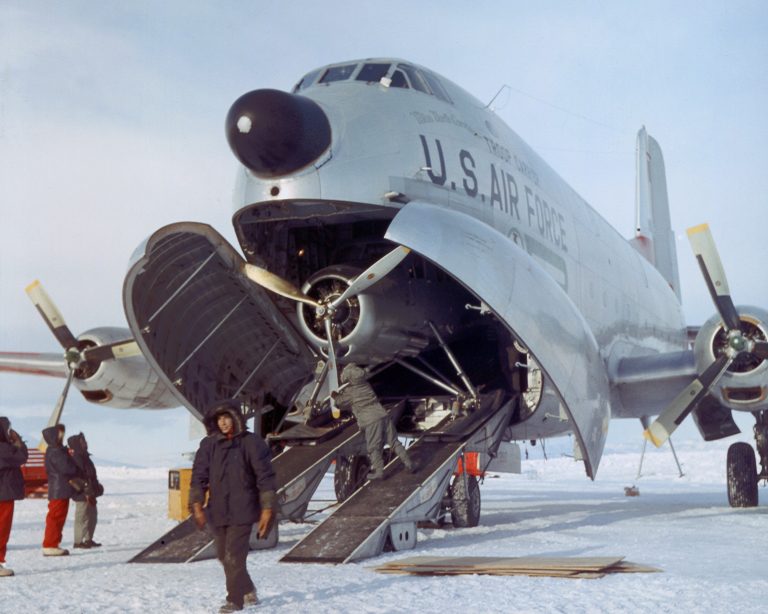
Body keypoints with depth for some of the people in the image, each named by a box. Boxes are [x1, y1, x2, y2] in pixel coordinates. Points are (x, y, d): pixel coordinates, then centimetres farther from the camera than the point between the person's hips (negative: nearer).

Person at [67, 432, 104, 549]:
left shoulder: (84, 457, 16)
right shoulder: (77, 458, -16)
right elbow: (80, 477, -23)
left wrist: (95, 490, 24)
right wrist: (87, 492, -25)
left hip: (88, 493, 11)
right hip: (82, 494, -11)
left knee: (92, 515, 15)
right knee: (82, 516, -6)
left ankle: (88, 539, 23)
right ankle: (78, 541, 0)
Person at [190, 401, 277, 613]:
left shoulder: (251, 443, -6)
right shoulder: (209, 445, 3)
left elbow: (265, 477, -6)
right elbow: (199, 476, 1)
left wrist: (267, 509, -10)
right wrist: (197, 505, -10)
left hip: (242, 510, -5)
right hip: (218, 511, 5)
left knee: (234, 556, -9)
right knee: (224, 555, 14)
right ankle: (247, 591, 34)